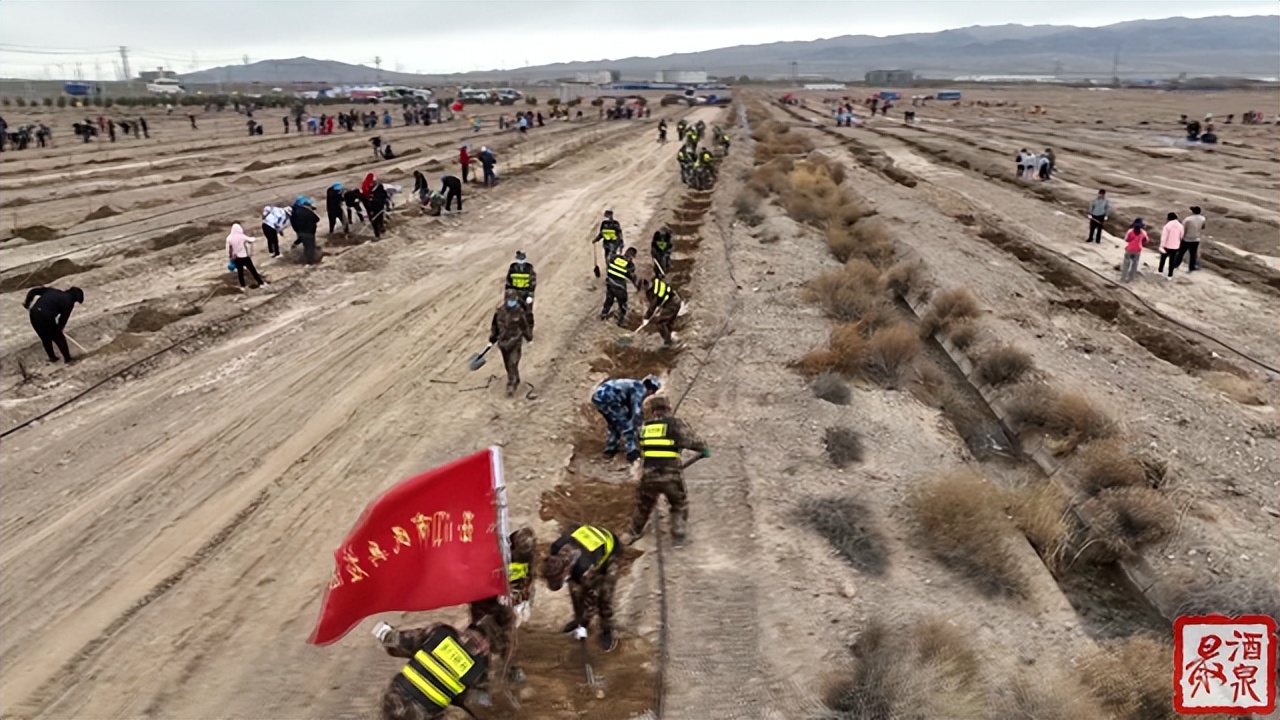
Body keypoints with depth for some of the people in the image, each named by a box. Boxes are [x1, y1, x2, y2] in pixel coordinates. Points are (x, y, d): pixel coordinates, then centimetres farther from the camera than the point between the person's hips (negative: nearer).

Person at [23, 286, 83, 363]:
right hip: (46, 317, -7)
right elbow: (64, 317, 1)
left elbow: (34, 291, 19)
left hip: (34, 313, 7)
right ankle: (68, 358, 19)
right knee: (59, 338, 11)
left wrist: (27, 302, 29)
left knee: (45, 338, 25)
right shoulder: (69, 302, 1)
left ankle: (52, 357, 37)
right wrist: (59, 328, 16)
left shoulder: (53, 291, 20)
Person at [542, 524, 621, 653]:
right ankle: (579, 619, 30)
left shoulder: (586, 570, -45)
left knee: (604, 595, -11)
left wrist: (583, 626, -13)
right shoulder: (555, 549, -31)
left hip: (609, 549, -6)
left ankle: (607, 631, 11)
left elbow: (592, 598, -25)